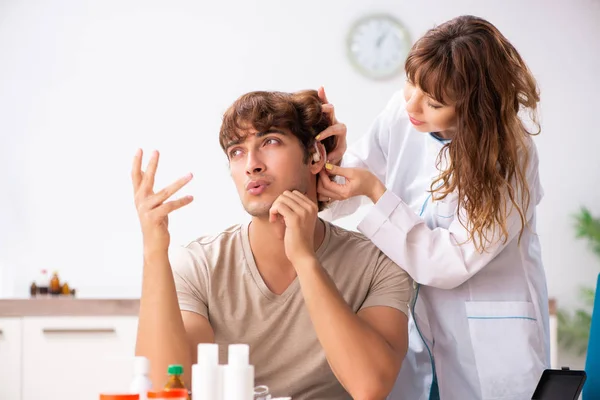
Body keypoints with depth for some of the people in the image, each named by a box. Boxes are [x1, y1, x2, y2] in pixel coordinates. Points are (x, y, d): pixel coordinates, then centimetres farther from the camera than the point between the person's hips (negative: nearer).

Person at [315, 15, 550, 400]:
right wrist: (332, 161, -21)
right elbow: (343, 195, 1)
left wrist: (375, 192, -28)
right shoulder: (401, 112, -9)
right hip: (410, 323, 4)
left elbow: (451, 263, -23)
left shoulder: (508, 155, -20)